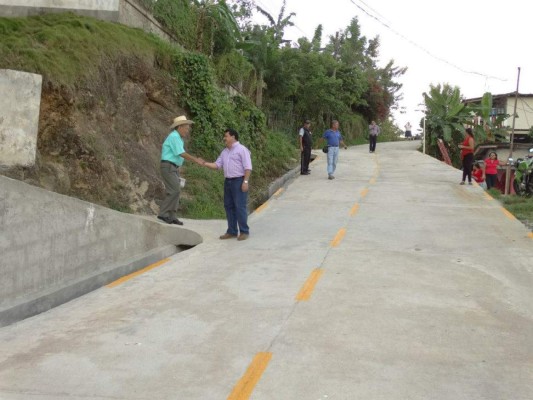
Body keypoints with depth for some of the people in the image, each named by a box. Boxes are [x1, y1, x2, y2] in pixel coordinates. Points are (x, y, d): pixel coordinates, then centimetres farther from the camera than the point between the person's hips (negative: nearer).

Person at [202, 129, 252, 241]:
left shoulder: (242, 149, -7)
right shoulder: (225, 152, 16)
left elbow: (248, 167, -12)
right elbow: (217, 165, 13)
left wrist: (245, 182, -20)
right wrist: (204, 163, 0)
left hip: (239, 181, -8)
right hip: (228, 181, 8)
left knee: (240, 206, -7)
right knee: (229, 206, 8)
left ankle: (244, 232, -1)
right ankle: (232, 231, 14)